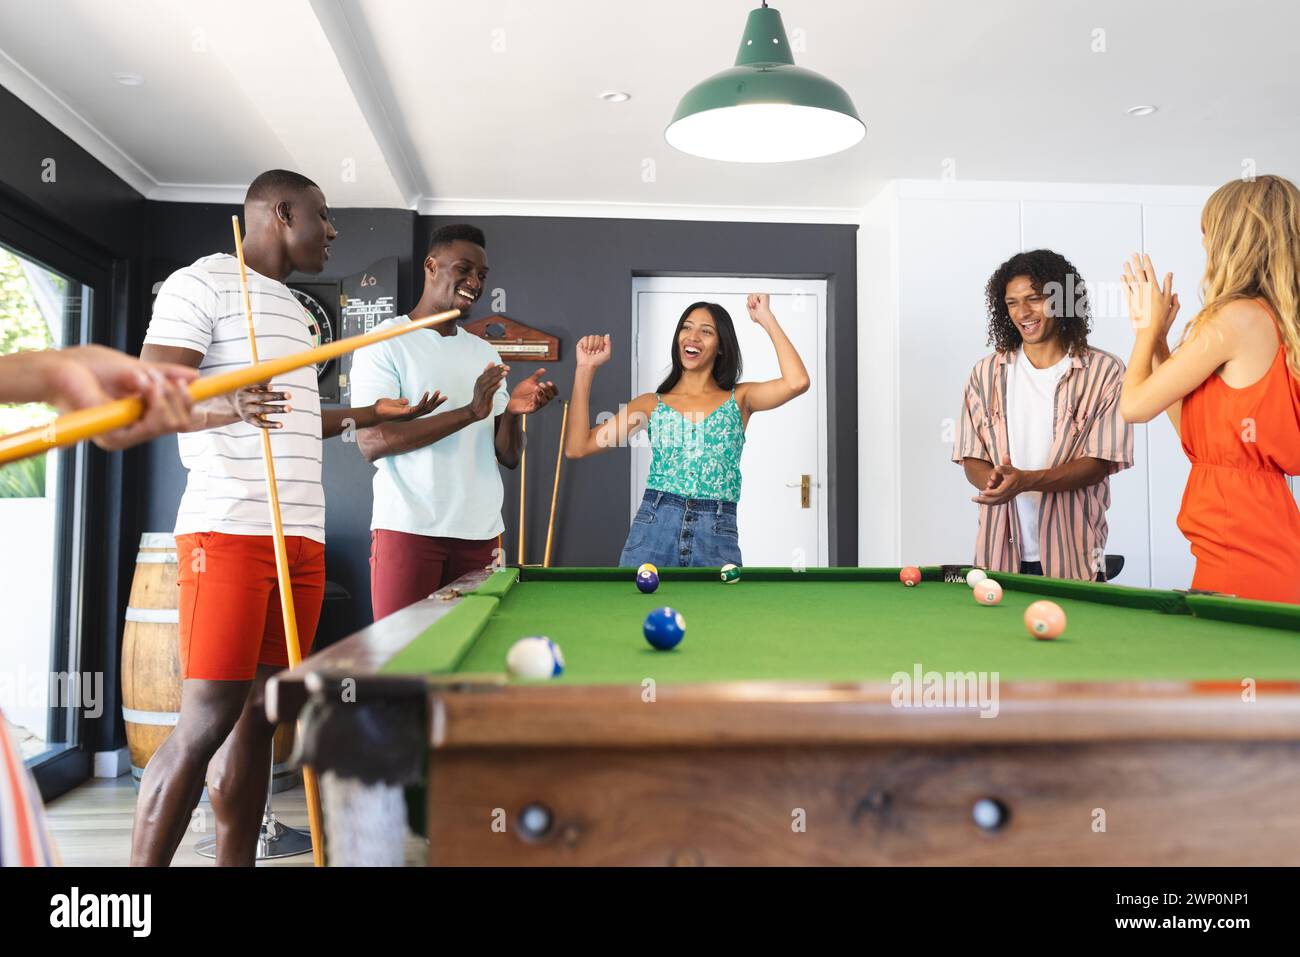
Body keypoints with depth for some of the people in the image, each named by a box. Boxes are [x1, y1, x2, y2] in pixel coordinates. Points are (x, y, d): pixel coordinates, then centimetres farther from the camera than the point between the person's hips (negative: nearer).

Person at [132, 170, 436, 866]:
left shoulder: (294, 310, 24)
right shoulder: (203, 282, -2)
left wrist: (373, 413, 27)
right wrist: (227, 407, -27)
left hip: (303, 538, 8)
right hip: (228, 530, -8)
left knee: (260, 714, 7)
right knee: (207, 719, -10)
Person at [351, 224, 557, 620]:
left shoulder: (485, 353, 16)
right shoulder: (386, 342, -1)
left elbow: (509, 457, 14)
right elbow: (370, 443, -14)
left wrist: (512, 412, -9)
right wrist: (469, 412, -18)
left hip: (480, 534, 5)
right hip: (408, 529, -5)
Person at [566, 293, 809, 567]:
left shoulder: (738, 399, 10)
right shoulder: (652, 404, 11)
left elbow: (797, 382, -9)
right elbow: (577, 447, 2)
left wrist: (766, 319, 0)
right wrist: (585, 370, -1)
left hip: (717, 537, 0)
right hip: (653, 530, 1)